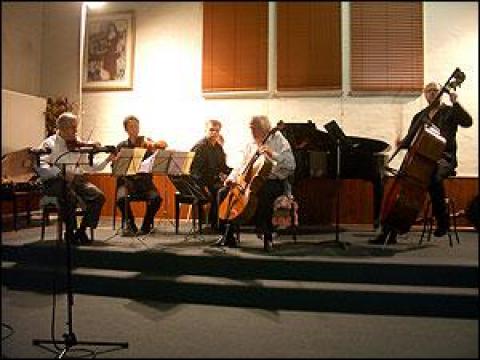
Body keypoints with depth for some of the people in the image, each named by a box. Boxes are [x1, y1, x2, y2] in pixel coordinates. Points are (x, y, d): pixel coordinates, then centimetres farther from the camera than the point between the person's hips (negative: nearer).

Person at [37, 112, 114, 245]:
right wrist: (61, 173, -27)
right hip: (55, 181, -4)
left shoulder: (78, 144, 13)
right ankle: (69, 231, -12)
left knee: (99, 196, -18)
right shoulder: (49, 143, 1)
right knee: (70, 196, -36)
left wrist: (107, 160, -4)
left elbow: (89, 166, 10)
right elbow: (41, 166, -13)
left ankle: (82, 230, -1)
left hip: (76, 179, 5)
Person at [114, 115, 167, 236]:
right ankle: (130, 225, -7)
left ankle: (146, 225, -5)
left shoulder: (146, 142, 12)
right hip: (127, 180, 0)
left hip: (144, 179, 0)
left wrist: (161, 145, -25)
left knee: (156, 198, -28)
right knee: (121, 198, -31)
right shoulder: (121, 146, 13)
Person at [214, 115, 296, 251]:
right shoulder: (251, 145, 17)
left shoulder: (279, 140, -4)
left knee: (263, 194, -41)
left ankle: (267, 236, -25)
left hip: (273, 181, -6)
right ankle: (226, 236, -3)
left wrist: (272, 155, -29)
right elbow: (242, 166, 23)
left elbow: (290, 166, -16)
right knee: (223, 192, -8)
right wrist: (232, 178, 5)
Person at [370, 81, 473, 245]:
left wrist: (456, 103, -15)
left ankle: (442, 219, -17)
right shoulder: (420, 116, 22)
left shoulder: (449, 112, 10)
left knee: (433, 176, -39)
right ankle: (388, 232, -14)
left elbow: (467, 122, -8)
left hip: (443, 158, -4)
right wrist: (402, 143, -2)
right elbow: (410, 139, 20)